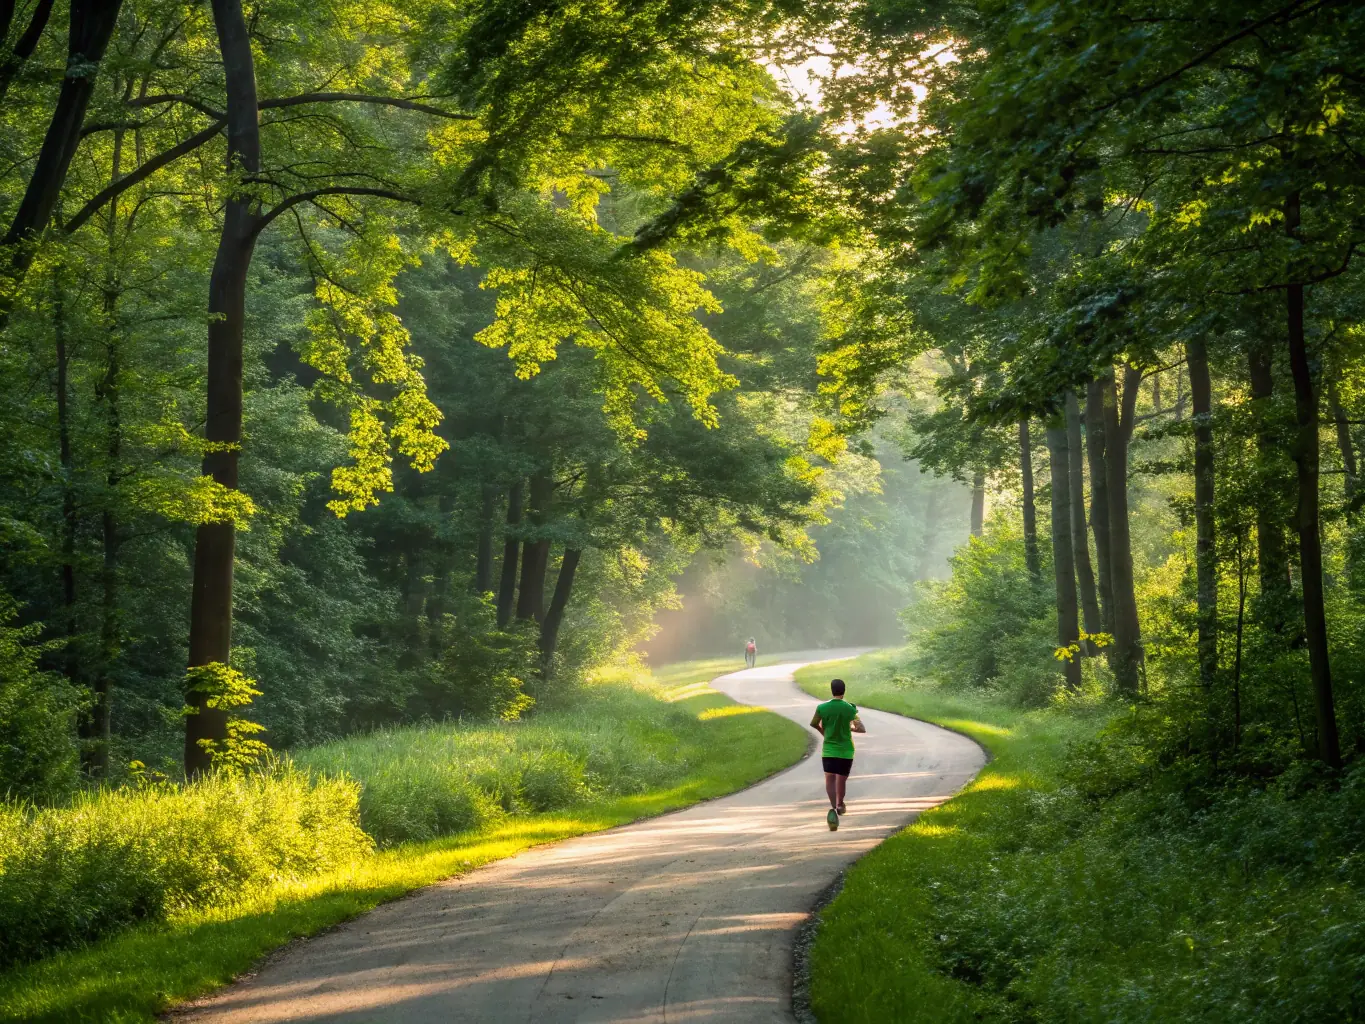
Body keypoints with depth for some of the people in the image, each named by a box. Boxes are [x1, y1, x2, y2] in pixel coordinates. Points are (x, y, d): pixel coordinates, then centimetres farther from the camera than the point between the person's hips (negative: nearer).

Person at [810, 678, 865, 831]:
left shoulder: (822, 708, -5)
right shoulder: (849, 709, -9)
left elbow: (813, 724, 11)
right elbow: (861, 729, -8)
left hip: (828, 750, 0)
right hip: (845, 750, 0)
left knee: (830, 779, -6)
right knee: (841, 780, 16)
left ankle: (833, 808, -28)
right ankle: (839, 805, 38)